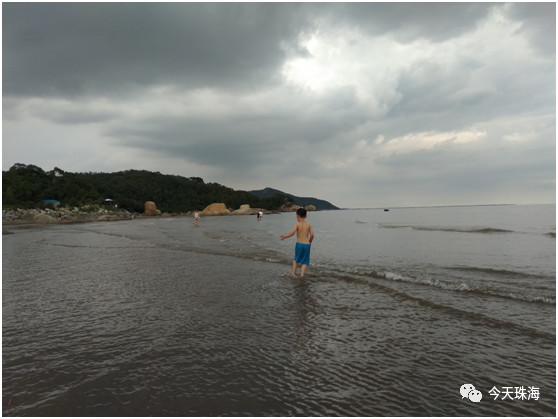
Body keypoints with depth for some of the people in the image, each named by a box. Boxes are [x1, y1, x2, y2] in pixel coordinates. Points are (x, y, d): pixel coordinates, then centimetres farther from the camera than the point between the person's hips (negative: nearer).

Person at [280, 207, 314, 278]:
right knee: (305, 262, 9)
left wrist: (284, 237, -5)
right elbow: (312, 235, 0)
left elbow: (292, 233, -17)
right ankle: (302, 275, -4)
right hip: (307, 245, 1)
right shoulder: (308, 225, 5)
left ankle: (294, 273, 20)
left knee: (296, 259, 21)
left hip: (299, 244, -1)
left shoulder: (297, 224, -3)